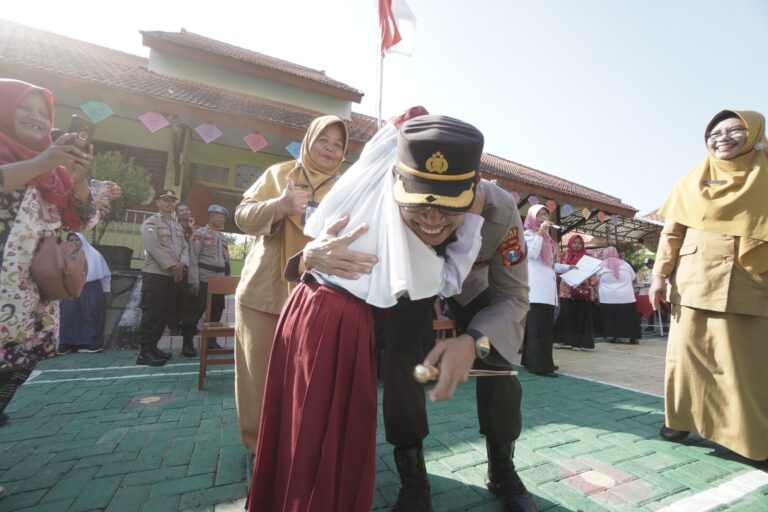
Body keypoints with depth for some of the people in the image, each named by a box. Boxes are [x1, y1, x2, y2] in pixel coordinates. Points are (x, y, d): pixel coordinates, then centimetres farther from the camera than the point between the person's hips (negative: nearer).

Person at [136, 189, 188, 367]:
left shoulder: (178, 226, 19)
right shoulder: (150, 223, -3)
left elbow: (185, 247, 12)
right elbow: (154, 248, -15)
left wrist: (182, 265, -7)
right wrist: (171, 266, -16)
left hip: (173, 276, 7)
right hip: (155, 274, -7)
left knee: (163, 313, 10)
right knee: (151, 314, -7)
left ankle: (152, 346, 20)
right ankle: (144, 351, 0)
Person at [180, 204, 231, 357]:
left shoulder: (223, 237, 17)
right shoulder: (200, 233, -4)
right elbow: (193, 258, -11)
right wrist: (194, 281, -17)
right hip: (203, 280, -7)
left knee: (216, 312, 11)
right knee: (194, 312, -2)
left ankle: (211, 341, 23)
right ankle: (187, 343, 8)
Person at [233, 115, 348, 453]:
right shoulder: (279, 173, 7)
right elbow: (242, 216, -1)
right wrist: (280, 205, -18)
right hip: (263, 290, 0)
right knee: (260, 369, 6)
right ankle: (258, 441, 27)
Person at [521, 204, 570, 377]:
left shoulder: (546, 238, 24)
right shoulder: (528, 234, 2)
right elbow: (533, 254, -15)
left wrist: (568, 267, 22)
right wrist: (540, 232, -12)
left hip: (547, 287, 9)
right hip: (536, 288, -9)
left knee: (546, 326, 8)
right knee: (537, 326, -12)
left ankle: (531, 361, 13)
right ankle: (539, 365, -11)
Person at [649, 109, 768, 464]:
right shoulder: (693, 181, 9)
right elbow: (671, 232, 5)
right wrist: (659, 274, -3)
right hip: (694, 282, 1)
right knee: (688, 352, 4)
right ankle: (681, 419, 17)